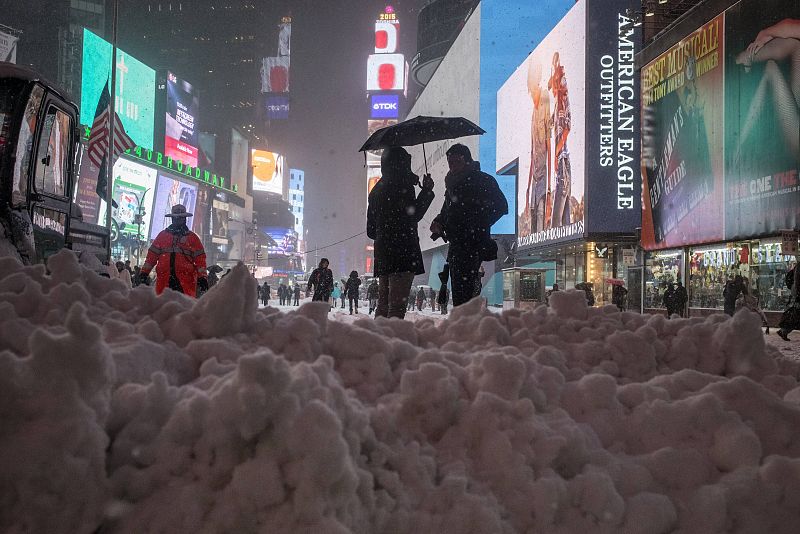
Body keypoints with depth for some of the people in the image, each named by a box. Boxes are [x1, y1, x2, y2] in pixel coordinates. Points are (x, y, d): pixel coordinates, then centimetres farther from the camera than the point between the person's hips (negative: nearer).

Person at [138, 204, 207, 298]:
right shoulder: (162, 235, 15)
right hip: (164, 279, 2)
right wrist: (144, 273, 6)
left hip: (186, 282, -2)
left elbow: (200, 258, 4)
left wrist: (202, 277, -5)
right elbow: (152, 255, 14)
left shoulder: (192, 237, 9)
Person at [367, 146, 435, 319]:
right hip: (403, 251, -8)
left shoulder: (376, 190, 19)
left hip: (382, 253, 8)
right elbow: (414, 214, -7)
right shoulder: (402, 185, -6)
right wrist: (427, 190, 1)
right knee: (397, 306, -12)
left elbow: (371, 231, 19)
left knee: (383, 305, 10)